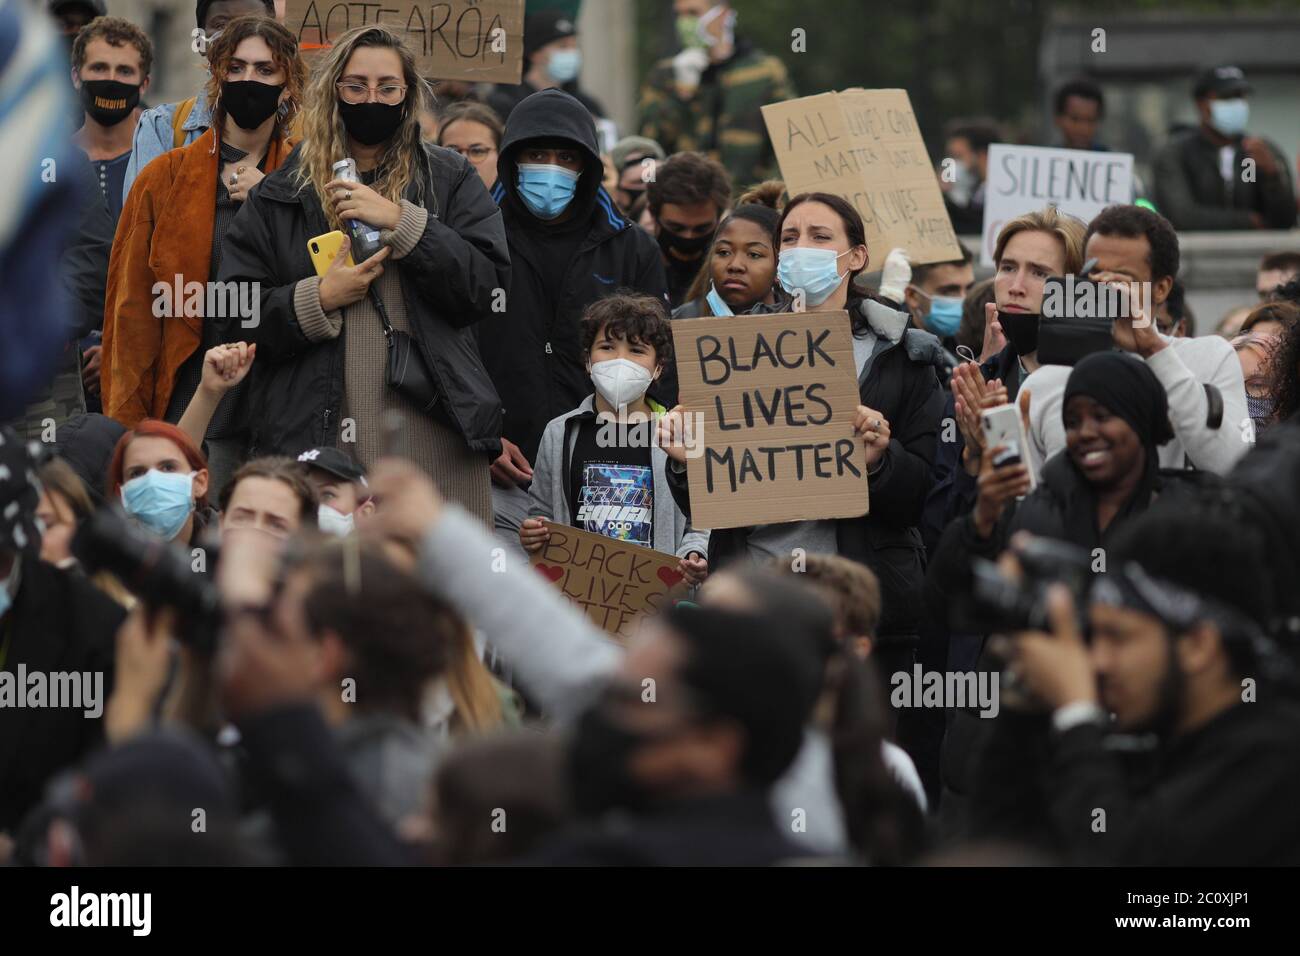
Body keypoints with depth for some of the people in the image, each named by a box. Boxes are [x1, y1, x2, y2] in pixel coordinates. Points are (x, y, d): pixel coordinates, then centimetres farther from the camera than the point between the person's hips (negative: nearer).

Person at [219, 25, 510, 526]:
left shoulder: (450, 179, 13)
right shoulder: (279, 196, 12)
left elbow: (488, 285, -1)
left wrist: (402, 221, -8)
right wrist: (317, 300, -10)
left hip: (432, 434, 0)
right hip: (311, 436, 0)